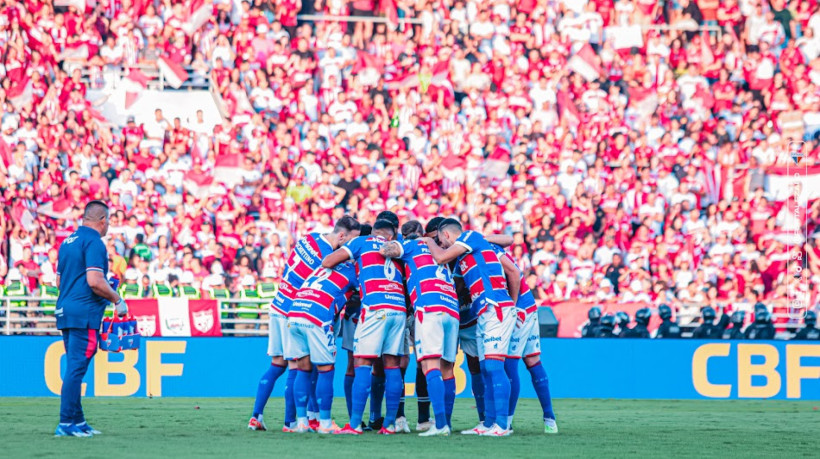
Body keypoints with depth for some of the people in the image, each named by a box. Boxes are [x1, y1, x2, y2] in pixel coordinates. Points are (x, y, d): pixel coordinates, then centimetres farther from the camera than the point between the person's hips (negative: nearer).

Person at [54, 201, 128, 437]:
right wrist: (117, 299, -7)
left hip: (64, 310, 9)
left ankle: (77, 421, 18)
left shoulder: (68, 241, 17)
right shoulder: (94, 243, -11)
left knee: (74, 367, 14)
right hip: (85, 312, -9)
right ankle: (67, 423, -9)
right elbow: (95, 281, -20)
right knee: (76, 367, -8)